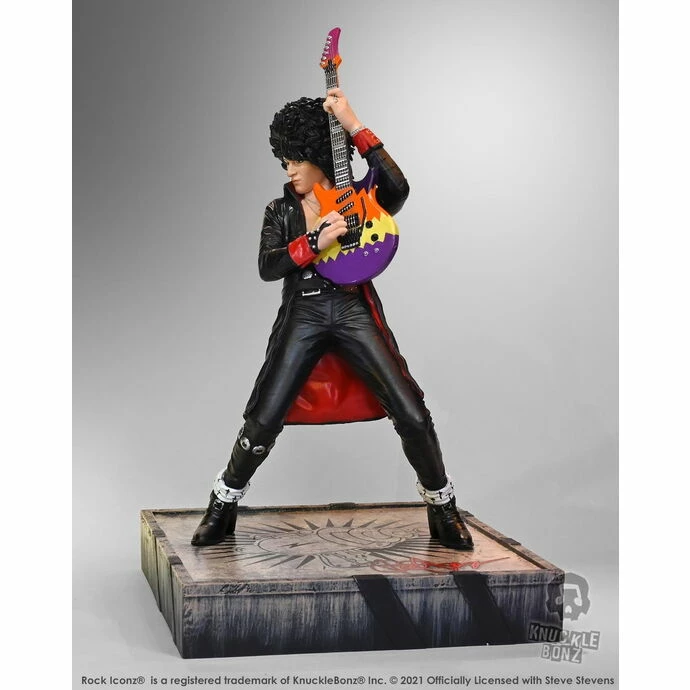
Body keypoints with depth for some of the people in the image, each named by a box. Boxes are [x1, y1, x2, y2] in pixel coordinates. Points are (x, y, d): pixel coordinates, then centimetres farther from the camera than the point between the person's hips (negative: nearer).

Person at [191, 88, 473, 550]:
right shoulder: (280, 212, 11)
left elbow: (398, 188, -18)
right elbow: (267, 267, -5)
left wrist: (354, 126, -17)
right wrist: (316, 242, -20)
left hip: (355, 313, -1)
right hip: (303, 316, 1)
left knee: (412, 415, -9)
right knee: (263, 421, -4)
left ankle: (443, 511, 10)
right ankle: (223, 506, 18)